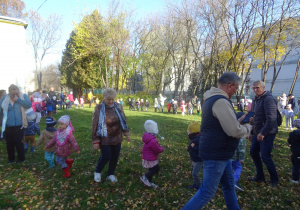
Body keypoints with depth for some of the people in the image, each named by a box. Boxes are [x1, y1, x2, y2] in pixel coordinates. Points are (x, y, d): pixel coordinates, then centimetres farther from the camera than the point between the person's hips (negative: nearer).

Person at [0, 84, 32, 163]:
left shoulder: (23, 96, -3)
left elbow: (29, 105, -19)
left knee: (18, 142, -3)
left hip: (19, 125, -3)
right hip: (8, 126, 3)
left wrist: (18, 99, -22)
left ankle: (21, 158, 17)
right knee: (9, 142, 10)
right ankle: (11, 158, 30)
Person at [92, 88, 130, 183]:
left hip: (117, 138, 4)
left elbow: (123, 120, 10)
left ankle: (111, 174, 36)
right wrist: (95, 141, -11)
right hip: (105, 139, -4)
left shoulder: (118, 107, -1)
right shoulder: (99, 108, -13)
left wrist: (126, 133, 9)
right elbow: (95, 125, -10)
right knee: (106, 157, -2)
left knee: (115, 157, 12)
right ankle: (97, 172, 29)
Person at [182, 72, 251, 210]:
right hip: (216, 155, -11)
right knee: (207, 192, -1)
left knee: (229, 185, 22)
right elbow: (235, 131, -22)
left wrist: (239, 121, 12)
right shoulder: (221, 102, -22)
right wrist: (247, 128, -2)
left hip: (220, 153, 11)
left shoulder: (212, 99, 11)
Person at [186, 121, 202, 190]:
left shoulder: (199, 139, -26)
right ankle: (195, 184, 35)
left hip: (199, 160, -10)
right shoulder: (192, 138, 5)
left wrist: (194, 147, -32)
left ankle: (199, 186, 12)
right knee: (193, 172, 18)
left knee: (195, 173, -7)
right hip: (194, 159, 10)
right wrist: (188, 148, -1)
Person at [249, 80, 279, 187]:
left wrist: (263, 133, -23)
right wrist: (252, 132, 19)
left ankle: (274, 180, 14)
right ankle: (260, 176, 27)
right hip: (258, 133, 9)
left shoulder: (268, 99, -15)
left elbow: (271, 119, -23)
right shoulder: (255, 100, 14)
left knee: (265, 156, -6)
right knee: (253, 152, 13)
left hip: (267, 133, -9)